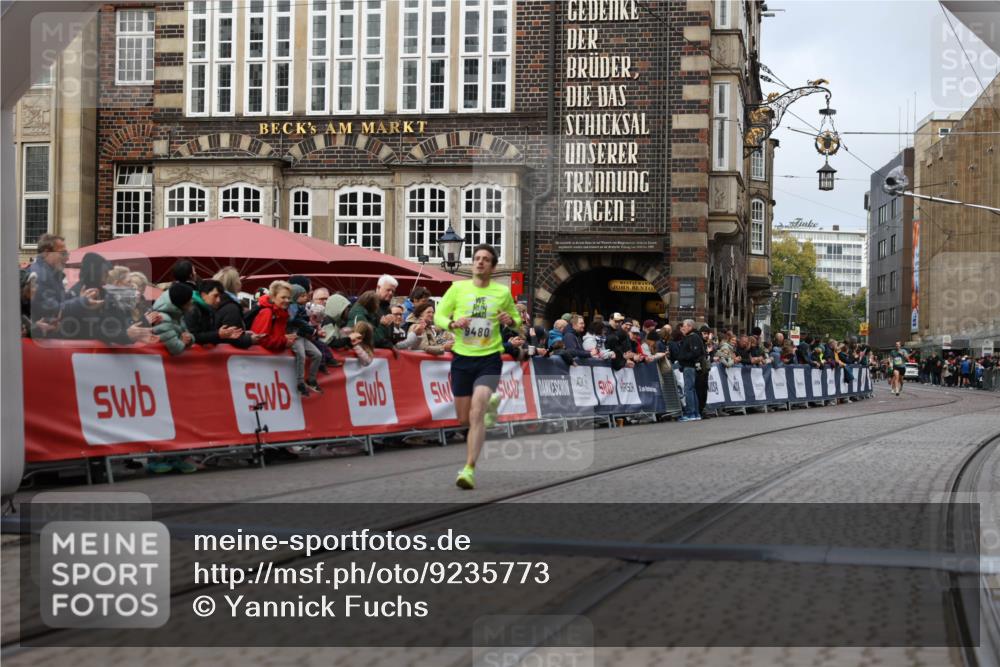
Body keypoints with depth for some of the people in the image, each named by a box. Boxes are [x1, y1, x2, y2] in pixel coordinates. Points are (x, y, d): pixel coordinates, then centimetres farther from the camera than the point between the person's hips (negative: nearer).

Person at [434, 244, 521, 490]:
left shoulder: (503, 292, 2)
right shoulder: (458, 288, 1)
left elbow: (516, 318, 17)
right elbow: (438, 316, 5)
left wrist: (510, 320, -7)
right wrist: (453, 324, -16)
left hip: (489, 359, -2)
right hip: (462, 359, 2)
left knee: (476, 413, -20)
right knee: (464, 418, 11)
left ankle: (469, 470, -19)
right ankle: (490, 403, 46)